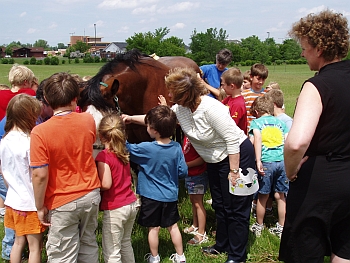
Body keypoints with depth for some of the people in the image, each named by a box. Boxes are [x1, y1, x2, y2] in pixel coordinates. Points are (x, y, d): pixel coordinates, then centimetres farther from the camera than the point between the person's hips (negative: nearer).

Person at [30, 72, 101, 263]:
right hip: (91, 195, 5)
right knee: (88, 246, 23)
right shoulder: (88, 121, -7)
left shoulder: (40, 132, -21)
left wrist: (40, 207, -7)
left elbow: (40, 175, -20)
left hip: (63, 204, -4)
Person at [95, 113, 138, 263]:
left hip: (115, 209, -8)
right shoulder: (124, 153, 5)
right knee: (126, 244, 24)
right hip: (131, 205, 8)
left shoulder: (104, 156, -16)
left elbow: (106, 184, -24)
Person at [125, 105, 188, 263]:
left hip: (151, 196, -3)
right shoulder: (176, 148, -12)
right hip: (170, 195, 4)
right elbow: (183, 172, -5)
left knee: (153, 228, 11)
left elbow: (127, 148, -7)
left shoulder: (146, 149, -22)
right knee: (173, 226, 17)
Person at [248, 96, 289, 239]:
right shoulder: (280, 122, 16)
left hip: (266, 161, -3)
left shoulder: (256, 122, 6)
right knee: (280, 196, 11)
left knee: (263, 196, 8)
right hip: (282, 161, 3)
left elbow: (257, 138, -12)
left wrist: (258, 161, -17)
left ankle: (259, 226, 22)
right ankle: (281, 227, 20)